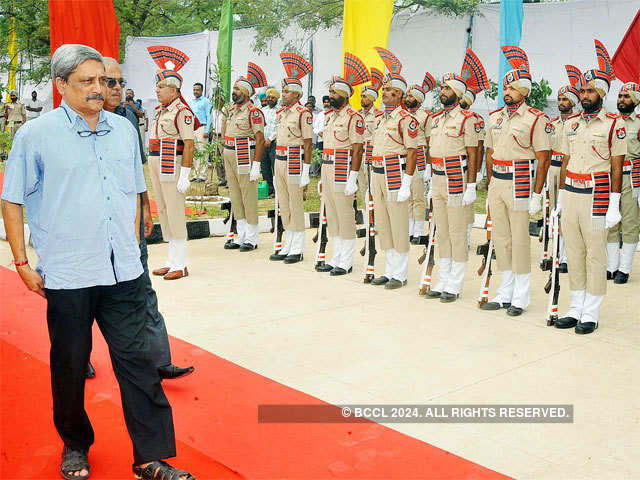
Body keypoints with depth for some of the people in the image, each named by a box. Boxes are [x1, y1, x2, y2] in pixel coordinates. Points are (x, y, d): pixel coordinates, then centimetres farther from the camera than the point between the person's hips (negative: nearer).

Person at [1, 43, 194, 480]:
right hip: (66, 276, -3)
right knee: (70, 366, 10)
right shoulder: (36, 135, -3)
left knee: (137, 360, 2)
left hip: (123, 272, 3)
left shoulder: (123, 129, 9)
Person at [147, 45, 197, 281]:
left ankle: (181, 265, 1)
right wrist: (153, 168, 20)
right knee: (163, 211, 12)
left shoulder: (182, 111, -11)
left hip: (172, 165, -9)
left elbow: (189, 144, -16)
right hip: (156, 164, 10)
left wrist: (185, 174, -21)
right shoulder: (159, 109, 16)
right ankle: (172, 261, 22)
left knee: (175, 212, -6)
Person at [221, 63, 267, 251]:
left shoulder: (253, 111, -11)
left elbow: (260, 139, -15)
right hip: (229, 157, 9)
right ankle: (241, 236, 20)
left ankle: (252, 239, 4)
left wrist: (256, 165, -20)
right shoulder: (232, 110, 15)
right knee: (235, 197, 11)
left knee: (249, 197, -3)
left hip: (245, 157, -9)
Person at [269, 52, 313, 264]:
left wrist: (306, 170, -15)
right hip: (279, 161, 8)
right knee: (283, 206, 11)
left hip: (294, 161, -8)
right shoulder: (280, 112, 14)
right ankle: (287, 247, 20)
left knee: (296, 205, -2)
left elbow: (308, 143, -11)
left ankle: (297, 250, 5)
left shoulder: (303, 113, -9)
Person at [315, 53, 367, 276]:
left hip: (343, 169, -9)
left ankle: (346, 263, 5)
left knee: (345, 216, -3)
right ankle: (336, 259, 20)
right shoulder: (330, 115, 16)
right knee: (331, 215, 12)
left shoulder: (354, 117, -10)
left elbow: (357, 150, -14)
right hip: (326, 168, 9)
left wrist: (352, 178, -19)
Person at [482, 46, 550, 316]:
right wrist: (490, 188, 16)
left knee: (520, 240, -1)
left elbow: (543, 159, -8)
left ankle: (520, 298, 9)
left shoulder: (535, 119, -7)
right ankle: (505, 294, 21)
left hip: (519, 183, -6)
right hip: (496, 183, 6)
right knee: (501, 240, 11)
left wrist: (536, 195, -11)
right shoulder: (495, 117, 12)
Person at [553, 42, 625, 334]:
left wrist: (614, 206, -11)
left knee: (595, 255, 0)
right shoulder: (571, 124, 12)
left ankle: (591, 313, 8)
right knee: (573, 254, 9)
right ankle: (576, 308, 19)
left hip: (596, 196, -5)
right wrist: (560, 199, 13)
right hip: (570, 195, 5)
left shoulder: (614, 124, -4)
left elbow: (617, 168, -6)